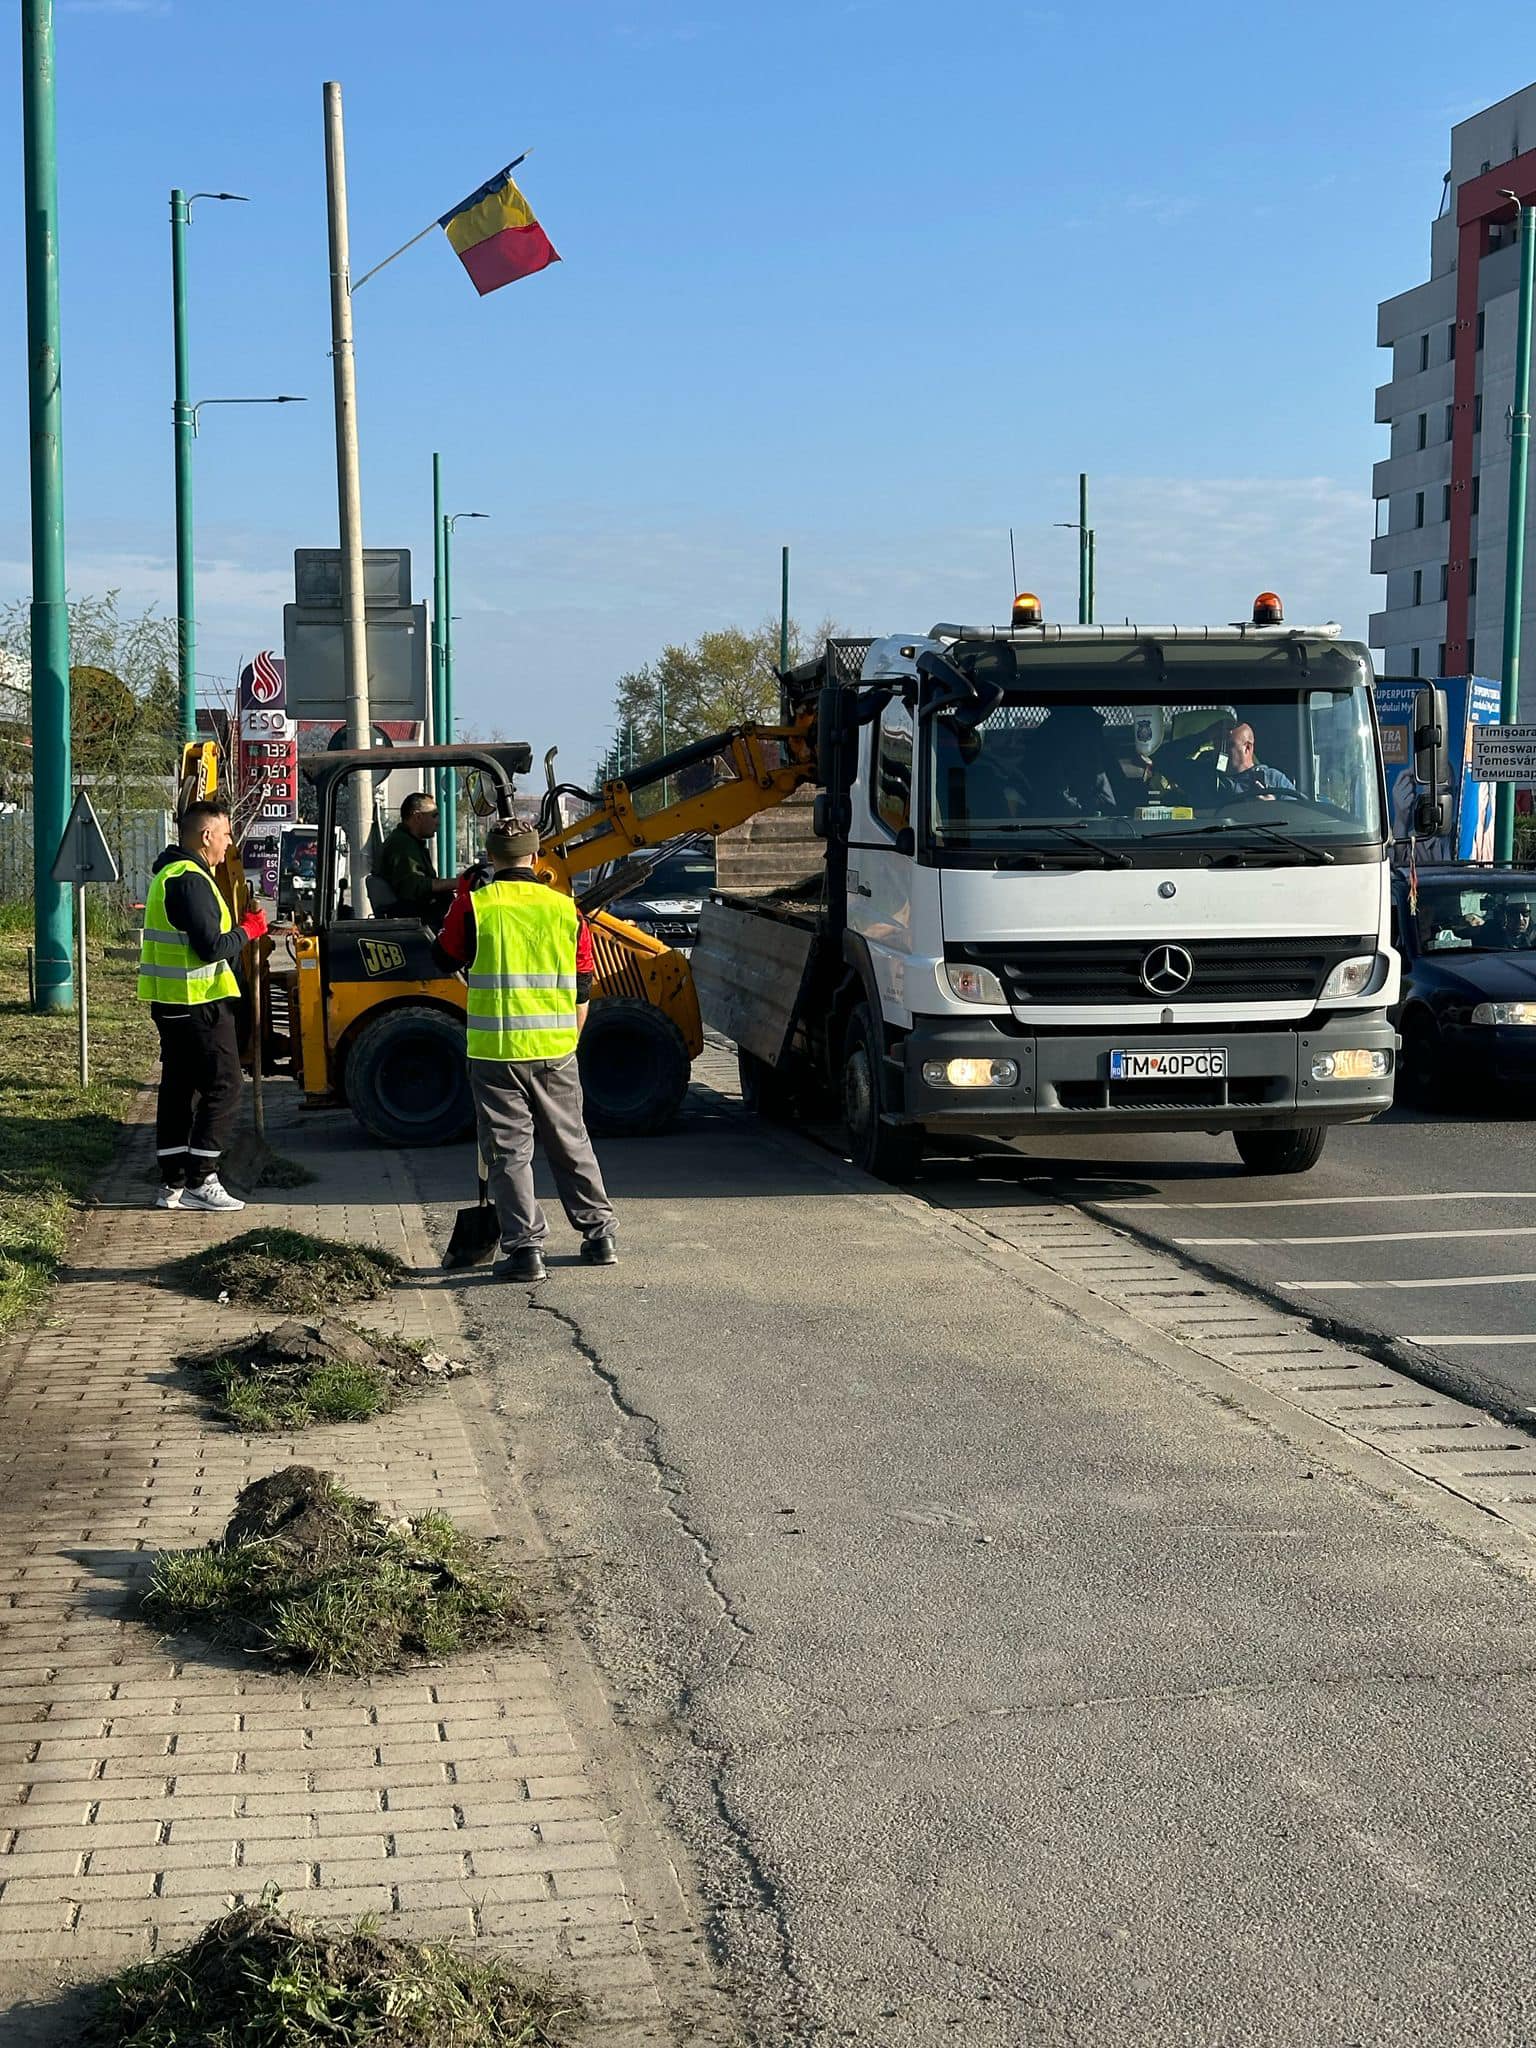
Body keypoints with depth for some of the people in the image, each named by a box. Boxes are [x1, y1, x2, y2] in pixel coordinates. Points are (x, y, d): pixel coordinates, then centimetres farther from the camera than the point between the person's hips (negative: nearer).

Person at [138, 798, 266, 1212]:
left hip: (170, 1002, 10)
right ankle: (200, 1182, -4)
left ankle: (173, 1184, 14)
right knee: (222, 1088, -4)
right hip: (199, 1003, -10)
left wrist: (241, 929, 11)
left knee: (179, 1088, 12)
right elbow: (211, 947, -24)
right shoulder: (192, 881, -18)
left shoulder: (169, 874, 16)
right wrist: (248, 930, -8)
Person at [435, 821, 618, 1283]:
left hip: (494, 1050, -3)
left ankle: (524, 1246, -2)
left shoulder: (474, 905, -7)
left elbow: (447, 956, 11)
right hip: (555, 1051, 3)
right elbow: (582, 990, 9)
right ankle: (599, 1234, 23)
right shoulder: (564, 909, 4)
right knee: (571, 1144, 17)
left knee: (509, 1150, 3)